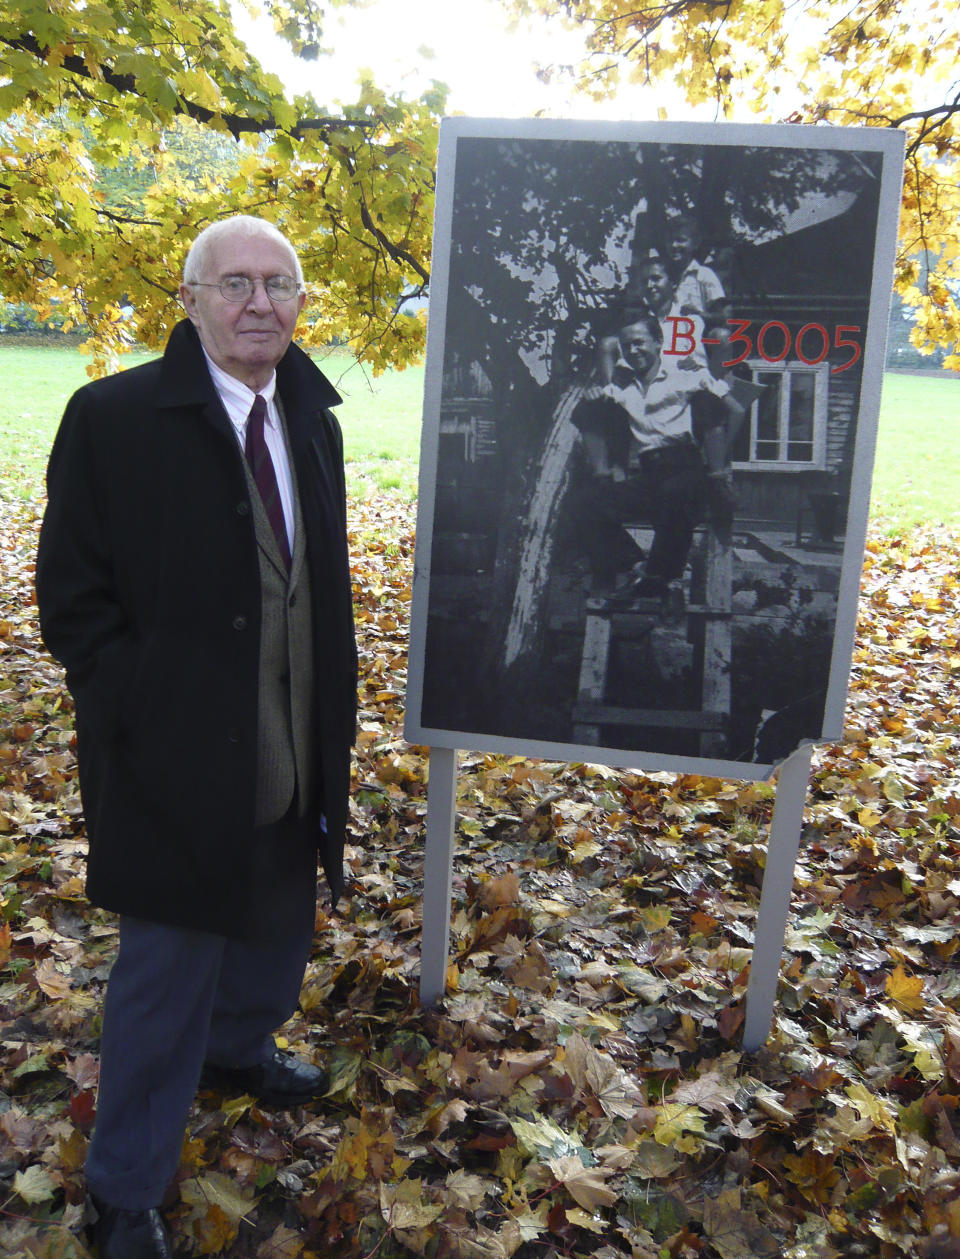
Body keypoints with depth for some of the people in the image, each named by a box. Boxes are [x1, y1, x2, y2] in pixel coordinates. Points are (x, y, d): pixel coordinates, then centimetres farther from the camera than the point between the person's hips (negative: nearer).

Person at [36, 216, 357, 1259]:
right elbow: (72, 598, -11)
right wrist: (146, 717, -17)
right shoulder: (113, 417, -12)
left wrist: (331, 718, 8)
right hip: (178, 758, -6)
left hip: (293, 753, 6)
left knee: (279, 921, 25)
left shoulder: (311, 419, 6)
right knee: (169, 967, 9)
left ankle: (238, 1048, 57)